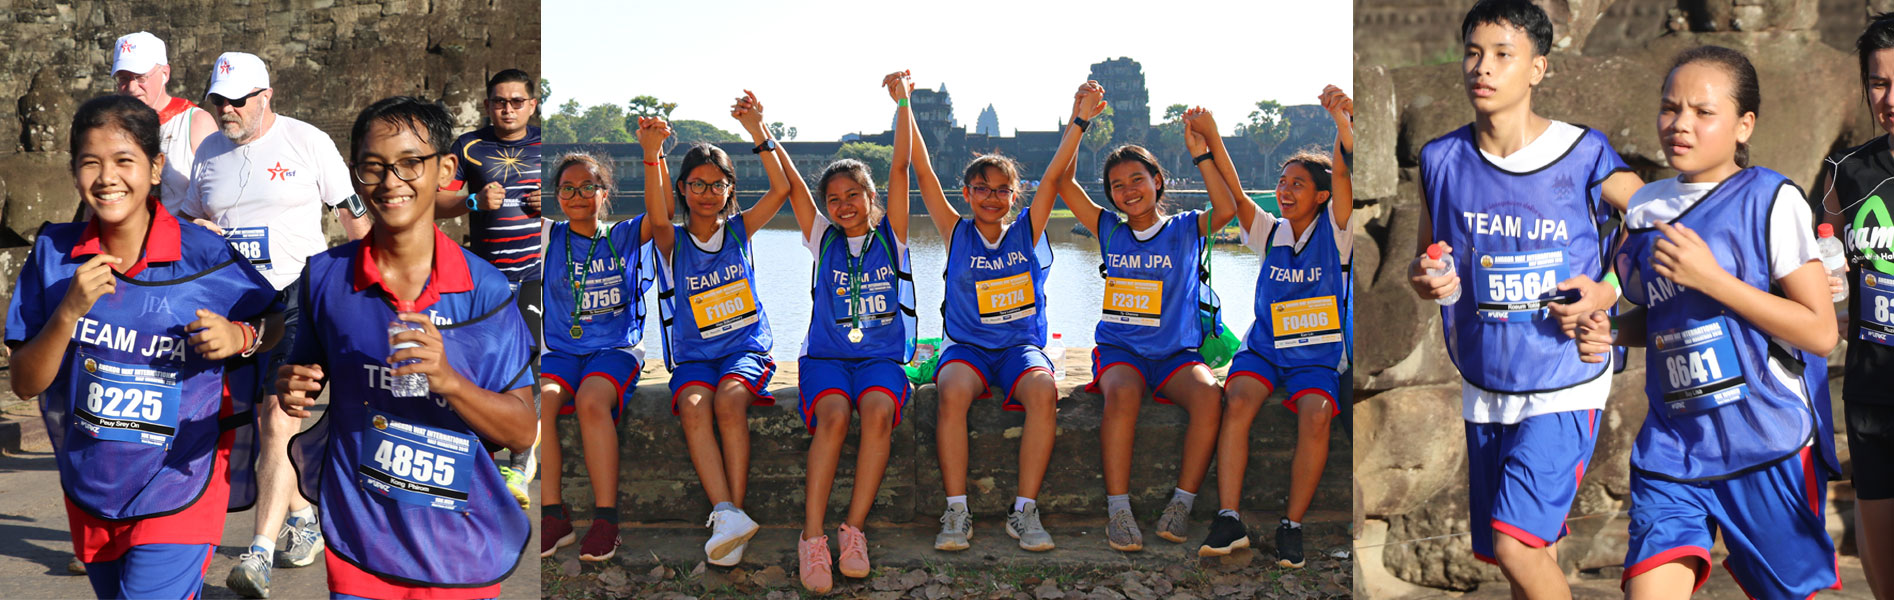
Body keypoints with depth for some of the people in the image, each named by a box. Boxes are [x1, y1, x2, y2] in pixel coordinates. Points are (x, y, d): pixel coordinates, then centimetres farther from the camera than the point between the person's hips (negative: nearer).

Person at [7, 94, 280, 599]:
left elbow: (275, 321, 2)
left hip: (178, 497, -4)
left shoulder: (204, 257, -13)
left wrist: (240, 337, -20)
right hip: (90, 496, 4)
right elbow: (25, 384, -6)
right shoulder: (53, 252, -5)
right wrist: (70, 310, -22)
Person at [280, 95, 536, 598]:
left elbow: (522, 433, -7)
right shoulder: (325, 275, -3)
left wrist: (448, 379, -23)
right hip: (359, 547, 1)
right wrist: (293, 390, -12)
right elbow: (308, 376, 11)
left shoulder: (484, 288, -8)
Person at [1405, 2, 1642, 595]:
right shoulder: (1442, 161, 1)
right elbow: (1423, 262, 13)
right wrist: (1425, 278, -10)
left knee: (1517, 543, -16)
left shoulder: (1585, 156, -9)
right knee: (1533, 550, 12)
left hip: (1564, 386, -4)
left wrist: (1610, 292, -15)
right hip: (1485, 388, 4)